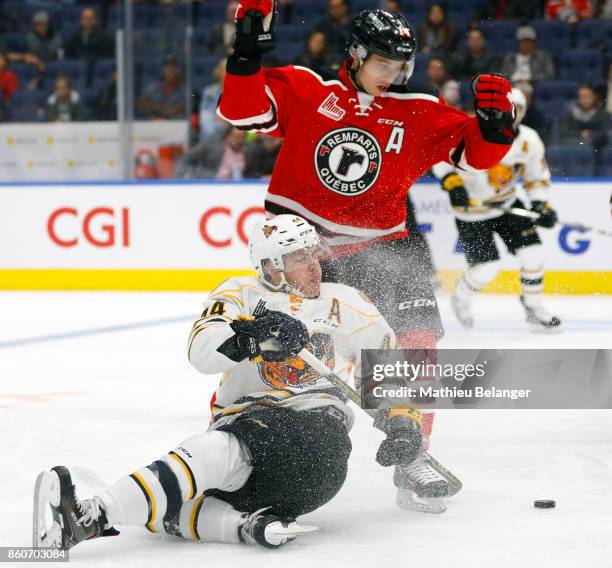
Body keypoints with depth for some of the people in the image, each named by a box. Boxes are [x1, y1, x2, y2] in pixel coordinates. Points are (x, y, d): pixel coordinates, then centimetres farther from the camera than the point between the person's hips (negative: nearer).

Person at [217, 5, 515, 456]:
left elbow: (475, 150, 4)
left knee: (416, 338, -9)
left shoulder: (420, 113, 3)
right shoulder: (304, 90, -2)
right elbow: (243, 110, -8)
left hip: (377, 245, 2)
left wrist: (495, 120, -17)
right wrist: (248, 50, -20)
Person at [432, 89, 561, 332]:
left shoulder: (530, 141, -8)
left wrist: (541, 204, -7)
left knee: (533, 251, -6)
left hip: (507, 203, 5)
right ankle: (461, 299, 24)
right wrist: (452, 181, -33)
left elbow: (537, 175, 7)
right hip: (471, 208, -5)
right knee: (487, 266, -9)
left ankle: (533, 309, 10)